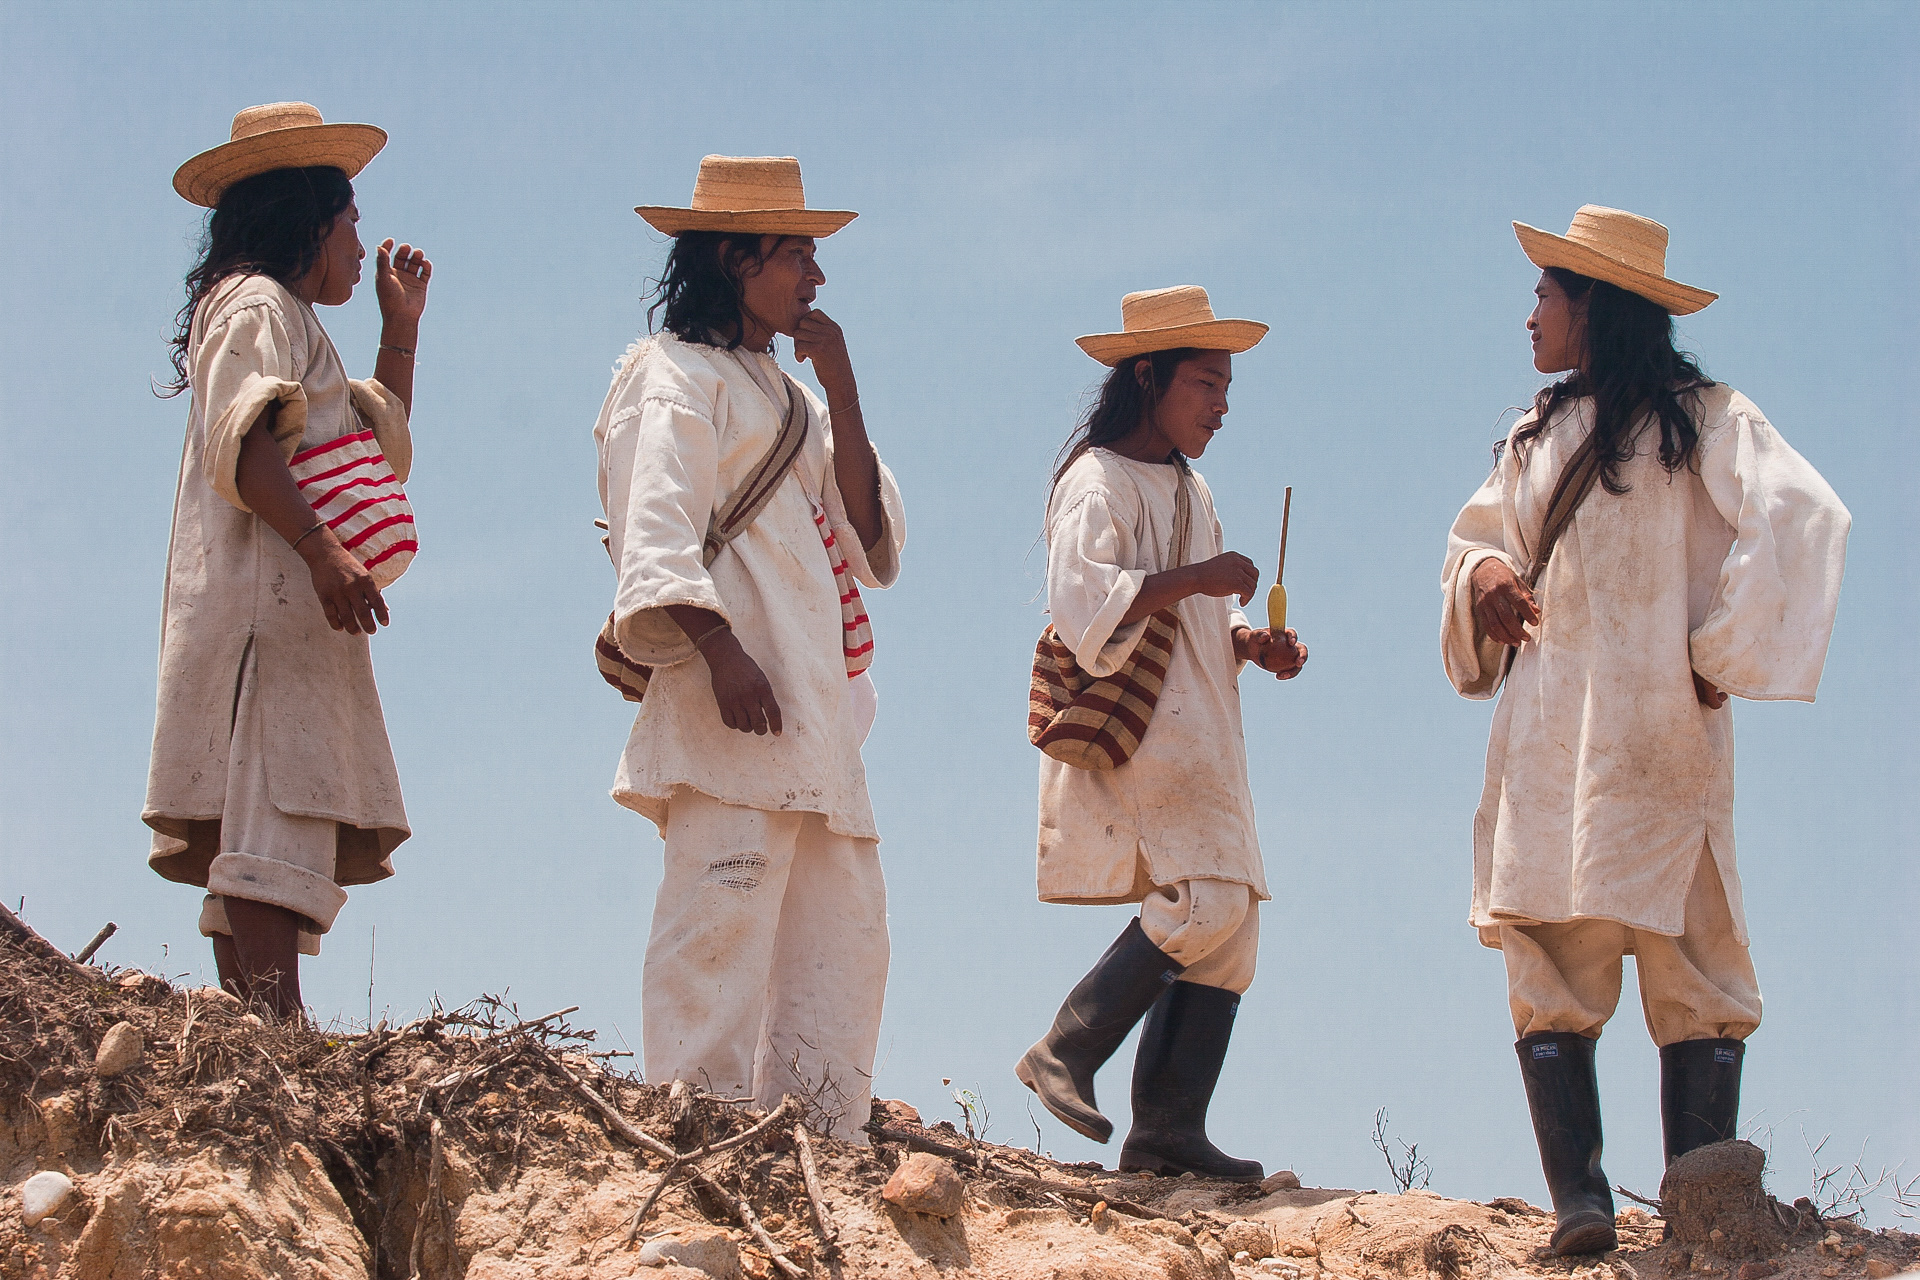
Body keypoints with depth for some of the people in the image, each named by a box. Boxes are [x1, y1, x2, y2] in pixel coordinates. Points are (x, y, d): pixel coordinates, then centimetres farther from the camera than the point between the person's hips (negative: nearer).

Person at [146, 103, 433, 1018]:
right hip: (268, 595, -11)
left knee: (245, 853, 0)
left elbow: (385, 452, 36)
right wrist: (322, 548, -27)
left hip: (294, 607, 11)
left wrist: (400, 327, 33)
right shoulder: (257, 306, 0)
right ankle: (279, 1042, -32)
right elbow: (243, 441, -17)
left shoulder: (287, 323, 31)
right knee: (271, 834, -21)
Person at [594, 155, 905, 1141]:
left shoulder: (783, 395, 27)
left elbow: (870, 541, 17)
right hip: (735, 691, -9)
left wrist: (841, 391, 8)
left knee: (844, 932, 4)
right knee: (723, 912, -16)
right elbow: (657, 532, -12)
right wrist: (718, 649, -26)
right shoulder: (677, 375, 2)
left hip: (817, 706, 9)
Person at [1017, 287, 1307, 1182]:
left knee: (1229, 921, 1)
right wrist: (1193, 580, -21)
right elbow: (1083, 605, -20)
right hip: (1132, 729, -10)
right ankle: (1066, 1053, -12)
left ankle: (1169, 1128, -1)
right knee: (1208, 897, -21)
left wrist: (1252, 642, 9)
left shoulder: (1189, 491, 23)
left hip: (1197, 735, 10)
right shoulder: (1099, 481, -6)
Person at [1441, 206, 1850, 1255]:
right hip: (1544, 731, 4)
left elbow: (1800, 519, -9)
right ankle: (1578, 1200, -10)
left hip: (1654, 730, -4)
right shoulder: (1537, 437, 16)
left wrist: (1720, 654, -10)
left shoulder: (1700, 419, 2)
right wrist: (1485, 577, 4)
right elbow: (1480, 535, 25)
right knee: (1548, 966, -4)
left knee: (1690, 966, -6)